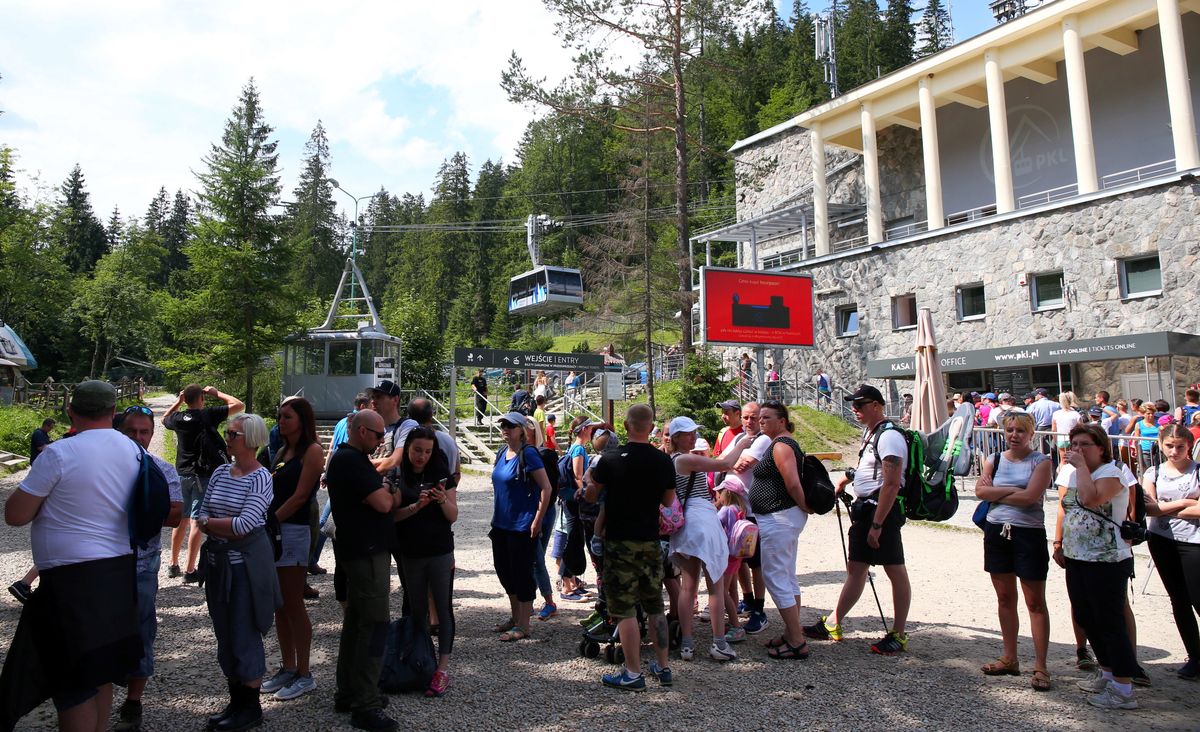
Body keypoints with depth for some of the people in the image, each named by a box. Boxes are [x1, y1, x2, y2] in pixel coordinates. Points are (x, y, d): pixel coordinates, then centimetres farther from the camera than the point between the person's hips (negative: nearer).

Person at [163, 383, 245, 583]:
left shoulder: (178, 418, 2)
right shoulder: (208, 415, -13)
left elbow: (165, 419, 26)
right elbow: (239, 405, -10)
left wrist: (178, 401, 20)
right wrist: (217, 393, 0)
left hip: (182, 474, 5)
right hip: (203, 475, -5)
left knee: (181, 519, 16)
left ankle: (173, 566, 26)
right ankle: (190, 571, -3)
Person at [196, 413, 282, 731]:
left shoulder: (260, 477, -12)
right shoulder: (220, 472, 7)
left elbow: (246, 523, -20)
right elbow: (201, 516, 6)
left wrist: (209, 522, -7)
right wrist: (226, 528, -13)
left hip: (246, 564, -7)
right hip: (217, 561, 7)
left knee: (244, 634, 1)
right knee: (225, 633, 13)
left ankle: (251, 706, 16)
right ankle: (235, 699, 28)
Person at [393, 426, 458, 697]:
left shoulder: (442, 475, -3)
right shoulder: (396, 477, -2)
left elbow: (453, 516, -3)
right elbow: (392, 515, -8)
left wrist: (443, 500, -23)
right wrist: (416, 506, -24)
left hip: (440, 553, -1)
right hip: (410, 554, 2)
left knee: (443, 609, 0)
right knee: (417, 610, 13)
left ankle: (442, 670, 3)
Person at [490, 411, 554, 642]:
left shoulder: (528, 453, -15)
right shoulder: (502, 452, 8)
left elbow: (546, 488, -18)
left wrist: (537, 521, -17)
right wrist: (497, 515, 17)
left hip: (522, 526, -8)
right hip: (501, 524, 8)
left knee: (521, 573, 1)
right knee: (503, 570, 17)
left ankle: (523, 626, 14)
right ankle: (515, 616, 34)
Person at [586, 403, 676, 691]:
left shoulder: (611, 460, -12)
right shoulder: (664, 461, -2)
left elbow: (590, 496, 1)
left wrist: (590, 481, 21)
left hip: (620, 541, -4)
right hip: (651, 540, 4)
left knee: (625, 610, 2)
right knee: (655, 607, 15)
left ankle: (633, 673, 6)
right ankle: (663, 667, 24)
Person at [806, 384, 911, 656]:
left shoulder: (889, 436, -17)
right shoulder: (869, 432, 14)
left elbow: (892, 483, -23)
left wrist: (877, 524, -24)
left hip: (881, 510, -10)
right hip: (863, 509, 10)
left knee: (895, 570, 1)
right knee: (855, 568, 13)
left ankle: (899, 635, 10)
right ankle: (832, 625, 20)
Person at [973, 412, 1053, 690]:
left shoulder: (1041, 461, -4)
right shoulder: (994, 460, 8)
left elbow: (1030, 496, -17)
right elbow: (980, 491, -5)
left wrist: (996, 494, -7)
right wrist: (1011, 491, -14)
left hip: (1029, 534, -5)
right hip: (997, 532, 5)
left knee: (1035, 602, 1)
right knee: (1005, 598, 12)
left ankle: (1040, 667, 7)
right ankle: (1009, 659, 23)